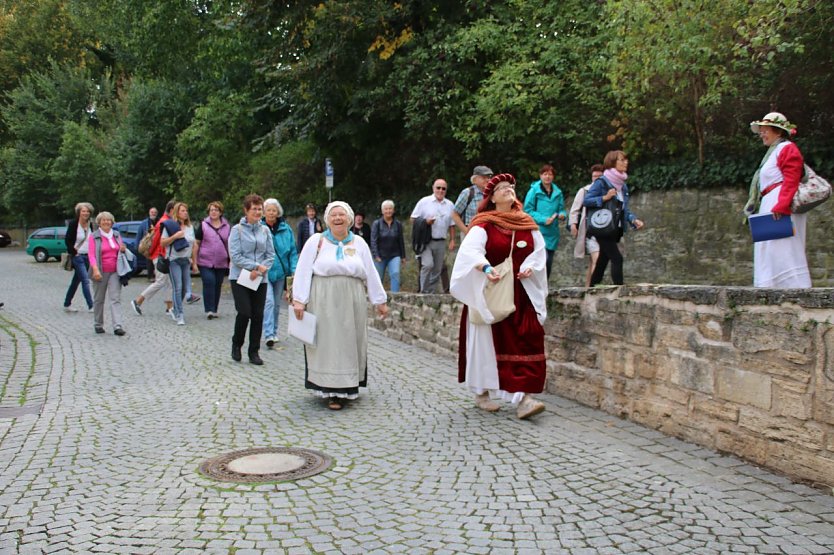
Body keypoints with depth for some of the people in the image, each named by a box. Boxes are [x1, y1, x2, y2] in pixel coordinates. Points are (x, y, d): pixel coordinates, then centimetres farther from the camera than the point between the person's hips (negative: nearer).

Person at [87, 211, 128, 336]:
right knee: (99, 299, 8)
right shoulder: (94, 236, 0)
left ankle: (117, 326, -14)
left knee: (116, 298, -8)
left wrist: (123, 250, -2)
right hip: (100, 272, -2)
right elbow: (91, 254, -8)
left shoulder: (116, 235, 12)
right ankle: (98, 325, 21)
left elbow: (121, 250, 23)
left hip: (115, 272, 2)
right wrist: (95, 269, -22)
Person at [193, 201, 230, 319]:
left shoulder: (227, 226, 7)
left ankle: (215, 310, 20)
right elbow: (196, 243, 2)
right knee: (209, 282, -15)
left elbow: (230, 244, 12)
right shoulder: (203, 225, 1)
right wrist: (194, 260, -3)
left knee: (218, 285, 8)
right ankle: (209, 309, -11)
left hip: (221, 263, 3)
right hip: (205, 262, -3)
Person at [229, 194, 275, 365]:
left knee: (258, 314, 2)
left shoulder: (265, 230, 7)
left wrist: (259, 271, -10)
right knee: (244, 312, -10)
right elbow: (235, 256, -10)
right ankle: (236, 345, 15)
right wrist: (256, 266, -15)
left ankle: (254, 352, 14)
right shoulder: (237, 230, -4)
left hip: (260, 280, 3)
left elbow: (271, 254, 5)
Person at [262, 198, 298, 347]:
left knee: (277, 303, 14)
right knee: (268, 301, -15)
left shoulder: (285, 229, 2)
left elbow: (293, 251, 5)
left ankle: (274, 331, 27)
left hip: (280, 271, 4)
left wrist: (293, 270, -2)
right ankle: (269, 334, -16)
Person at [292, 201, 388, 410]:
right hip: (323, 303, -2)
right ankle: (332, 391, 2)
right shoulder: (316, 241, 4)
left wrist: (380, 301, 12)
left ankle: (346, 389, 17)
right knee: (327, 344, -2)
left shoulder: (359, 243, 11)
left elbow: (371, 274, 13)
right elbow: (303, 271, -1)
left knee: (349, 344, 5)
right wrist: (298, 299, -8)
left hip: (351, 304, 3)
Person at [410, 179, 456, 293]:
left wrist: (452, 240, 6)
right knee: (428, 265, -21)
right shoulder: (424, 202, 2)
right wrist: (425, 222, -14)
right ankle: (424, 292, -11)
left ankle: (430, 293, 13)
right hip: (426, 241, -4)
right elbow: (413, 220, 2)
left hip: (440, 242, 4)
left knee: (437, 270, 5)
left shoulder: (450, 205, 13)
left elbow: (452, 225, 16)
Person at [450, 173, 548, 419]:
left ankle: (522, 398, -9)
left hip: (521, 295, 4)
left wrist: (530, 267, -11)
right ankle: (481, 393, 16)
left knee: (526, 342, -6)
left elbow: (539, 251, 9)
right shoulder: (484, 225, -3)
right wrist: (486, 268, -36)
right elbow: (470, 250, -18)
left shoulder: (528, 224, 12)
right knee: (488, 341, 1)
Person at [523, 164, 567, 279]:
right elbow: (528, 210, -6)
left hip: (552, 232, 5)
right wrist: (543, 219, -16)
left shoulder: (557, 192, 10)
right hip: (538, 230, -5)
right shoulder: (534, 190, -3)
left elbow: (561, 209, 17)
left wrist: (562, 215, -7)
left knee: (549, 263, 9)